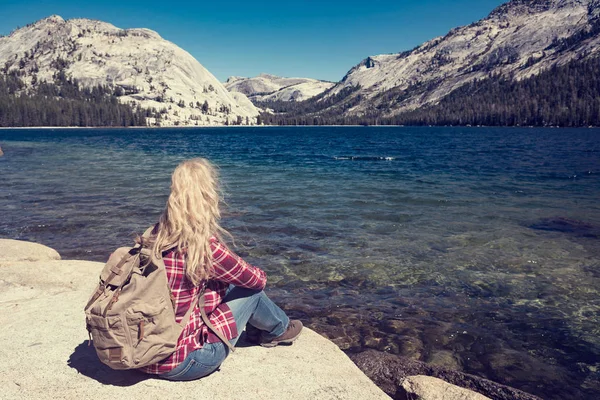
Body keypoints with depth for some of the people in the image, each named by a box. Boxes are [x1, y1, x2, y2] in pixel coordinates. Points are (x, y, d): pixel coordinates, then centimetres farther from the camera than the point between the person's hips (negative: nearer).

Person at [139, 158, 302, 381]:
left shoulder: (155, 235, -3)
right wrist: (260, 273, 15)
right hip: (182, 363, -6)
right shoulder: (205, 245, -23)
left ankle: (267, 328, 44)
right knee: (251, 289, 6)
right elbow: (256, 279, -6)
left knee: (225, 284, 19)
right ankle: (279, 329, 37)